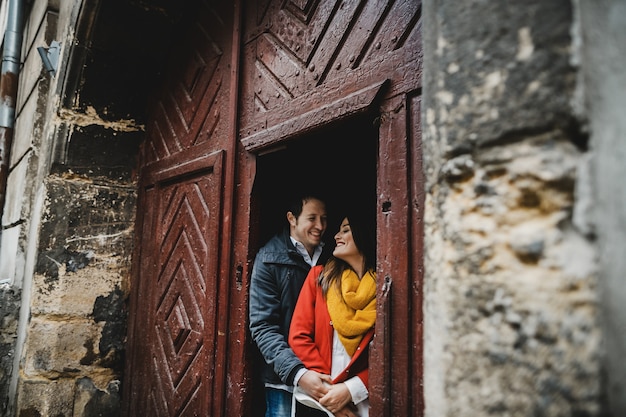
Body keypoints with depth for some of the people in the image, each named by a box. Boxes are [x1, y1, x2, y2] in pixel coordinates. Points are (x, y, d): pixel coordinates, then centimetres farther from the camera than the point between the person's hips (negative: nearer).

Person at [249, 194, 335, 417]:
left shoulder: (329, 257, 6)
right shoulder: (269, 259, -8)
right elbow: (263, 327, -14)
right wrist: (297, 372, -26)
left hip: (323, 379, 4)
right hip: (284, 380, -4)